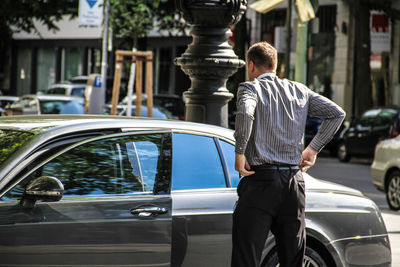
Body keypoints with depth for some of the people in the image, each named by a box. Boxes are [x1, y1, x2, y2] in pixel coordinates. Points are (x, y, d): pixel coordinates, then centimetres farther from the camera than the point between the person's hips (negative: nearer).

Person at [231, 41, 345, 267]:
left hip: (260, 181, -5)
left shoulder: (250, 88, -1)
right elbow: (337, 114, 9)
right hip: (294, 181, 5)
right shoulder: (300, 90, 14)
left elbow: (245, 113, -22)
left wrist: (240, 153, -13)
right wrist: (313, 149, 12)